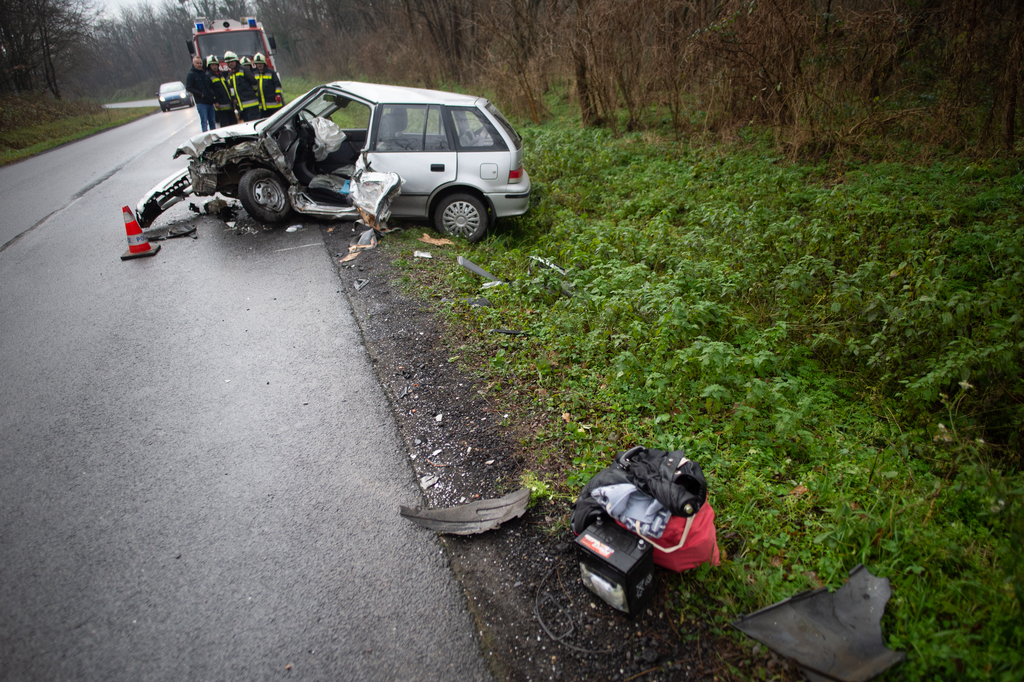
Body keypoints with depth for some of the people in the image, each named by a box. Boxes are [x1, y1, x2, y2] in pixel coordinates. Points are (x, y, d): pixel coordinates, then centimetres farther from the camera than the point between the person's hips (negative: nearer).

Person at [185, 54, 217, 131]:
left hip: (210, 101, 6)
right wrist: (200, 94, -16)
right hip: (201, 103, -6)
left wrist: (212, 95, 7)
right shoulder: (191, 75, 0)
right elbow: (188, 87, -7)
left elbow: (211, 86, 25)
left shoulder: (205, 74, 18)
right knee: (204, 122, -7)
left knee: (212, 122, 9)